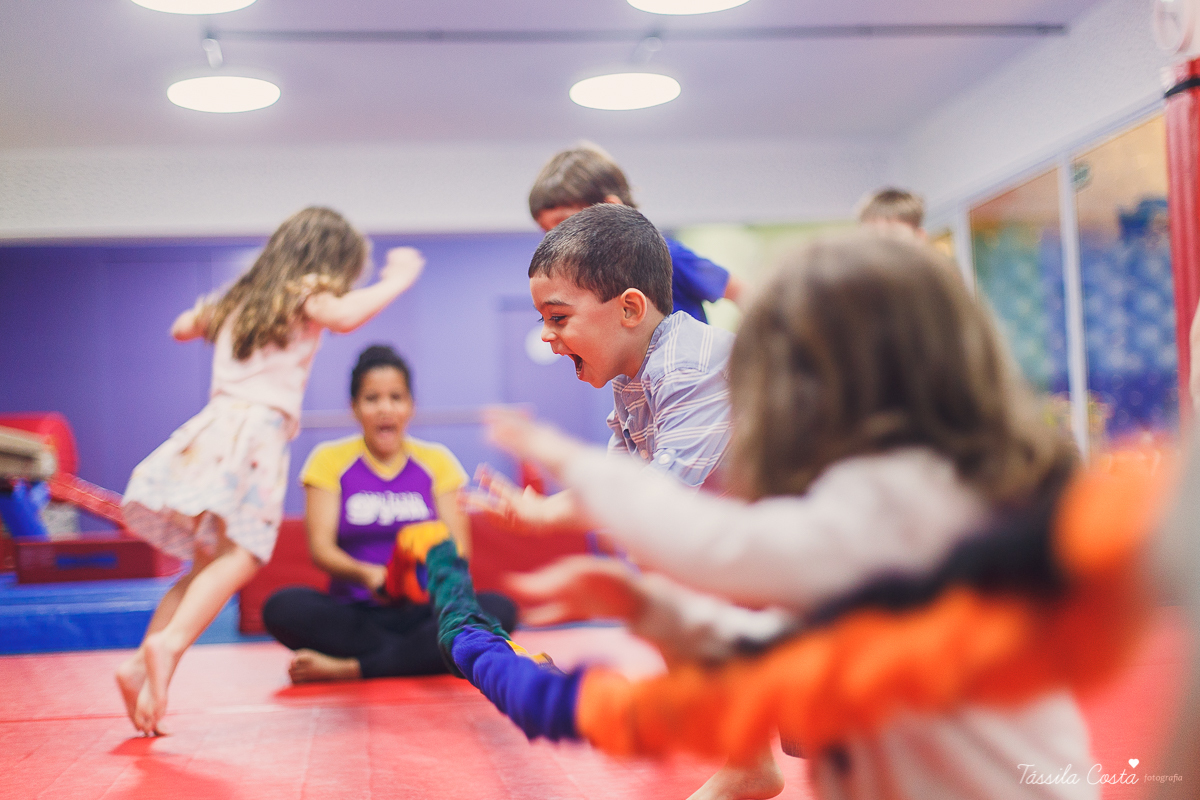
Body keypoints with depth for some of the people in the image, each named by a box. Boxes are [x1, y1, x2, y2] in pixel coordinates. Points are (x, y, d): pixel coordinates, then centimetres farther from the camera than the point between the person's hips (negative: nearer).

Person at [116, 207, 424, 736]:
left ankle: (140, 665, 3)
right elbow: (346, 316, -16)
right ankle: (168, 642, -37)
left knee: (209, 565, 11)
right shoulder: (303, 296, 5)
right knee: (239, 558, -18)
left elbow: (182, 328, 42)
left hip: (212, 431, 8)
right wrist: (397, 279, -2)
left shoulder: (237, 301, 27)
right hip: (254, 433, -8)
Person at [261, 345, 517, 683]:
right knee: (283, 607, -29)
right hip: (353, 614, -1)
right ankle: (424, 657, -25)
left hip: (424, 614, 1)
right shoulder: (330, 460, 6)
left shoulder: (437, 461, 9)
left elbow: (458, 548, 2)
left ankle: (348, 668, -28)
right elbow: (321, 547, -3)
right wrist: (366, 575, -25)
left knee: (499, 609, -28)